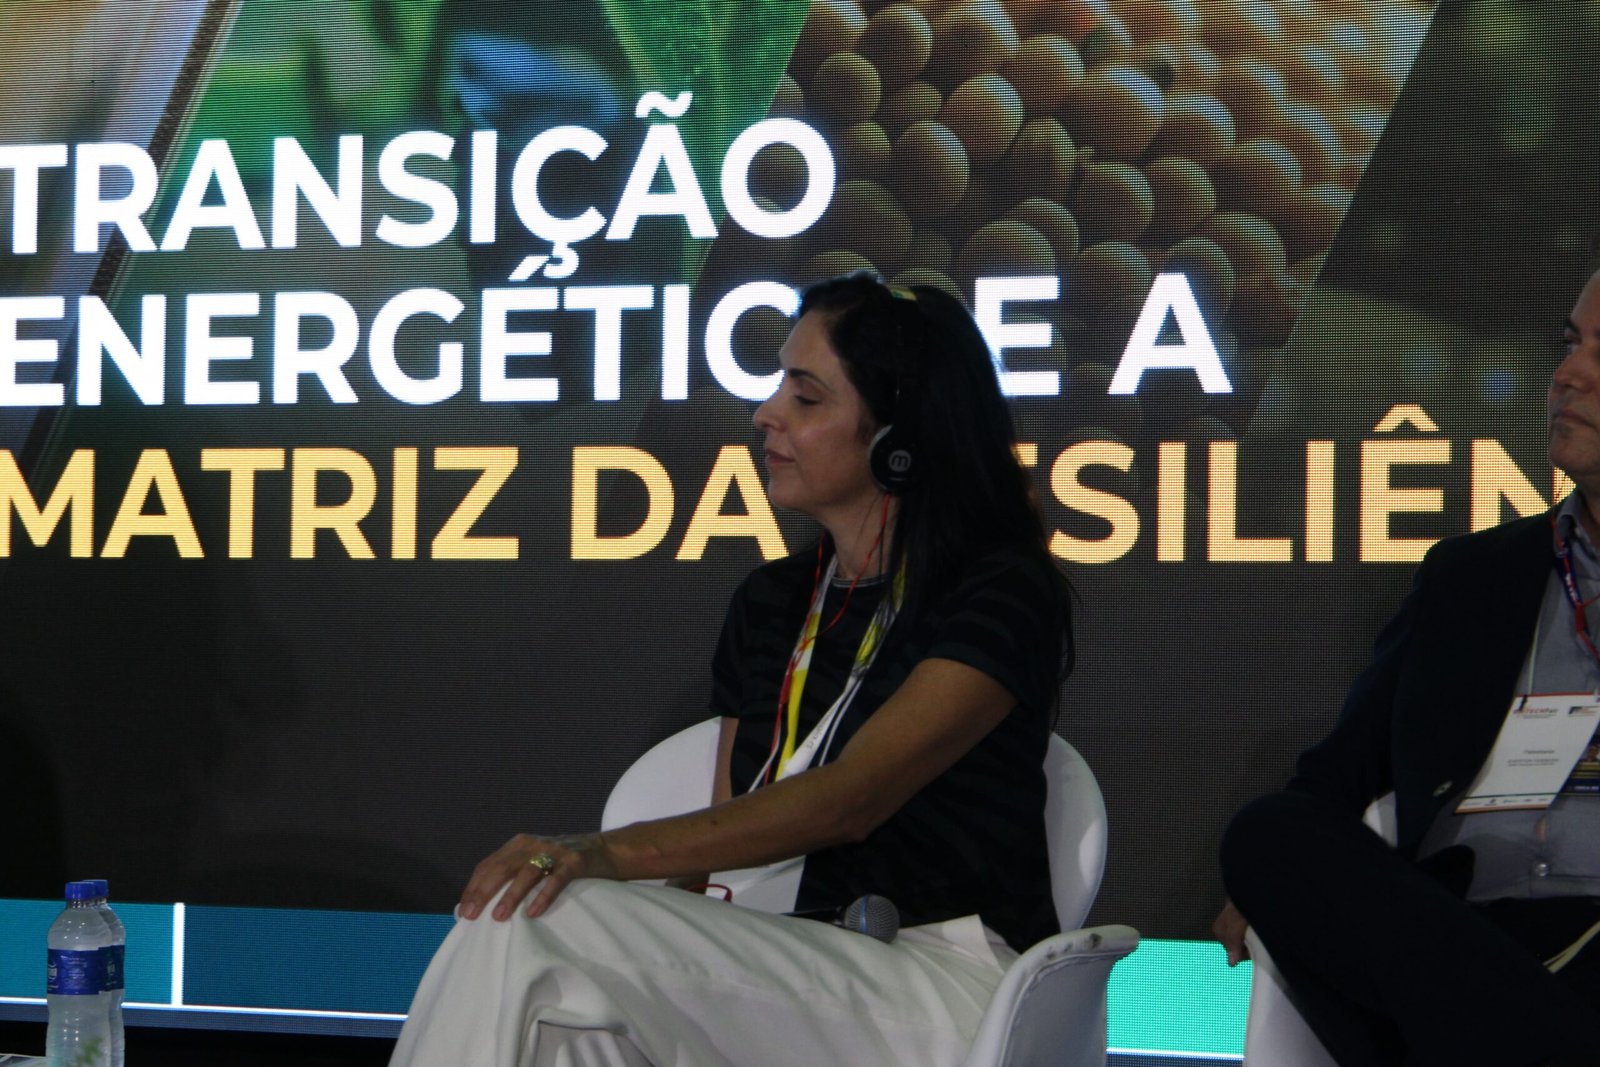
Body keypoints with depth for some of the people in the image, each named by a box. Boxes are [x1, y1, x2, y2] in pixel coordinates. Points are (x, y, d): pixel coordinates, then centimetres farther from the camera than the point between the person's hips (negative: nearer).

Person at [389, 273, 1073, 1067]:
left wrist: (610, 852, -30)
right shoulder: (770, 602, 19)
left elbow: (849, 800, -19)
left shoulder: (1003, 596, -5)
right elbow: (730, 824, 16)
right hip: (781, 978, 6)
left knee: (535, 919, -26)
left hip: (940, 990, -6)